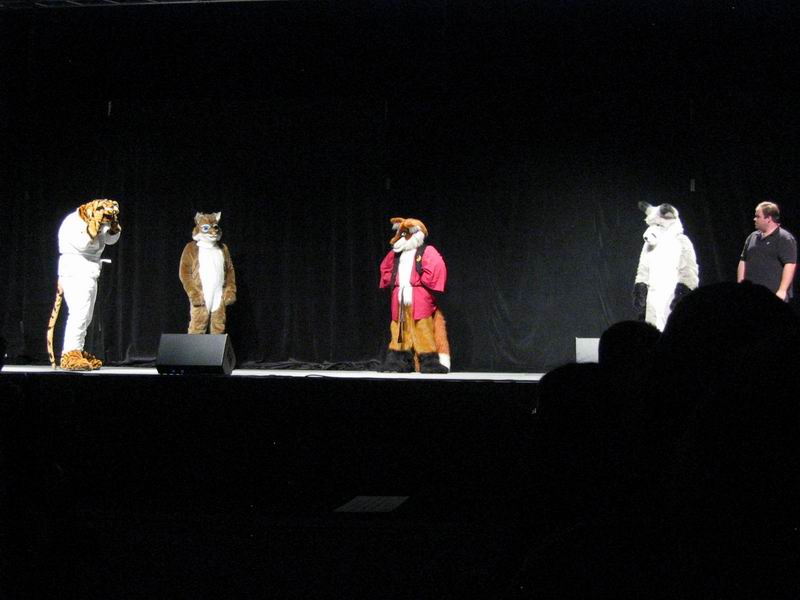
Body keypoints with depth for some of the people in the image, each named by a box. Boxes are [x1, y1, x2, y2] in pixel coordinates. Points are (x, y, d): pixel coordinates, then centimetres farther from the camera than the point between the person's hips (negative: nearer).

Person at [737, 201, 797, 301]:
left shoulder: (784, 239, -7)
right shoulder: (752, 237, 16)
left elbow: (790, 265, -14)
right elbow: (743, 261, 20)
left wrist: (782, 291, -20)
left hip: (774, 296, -7)